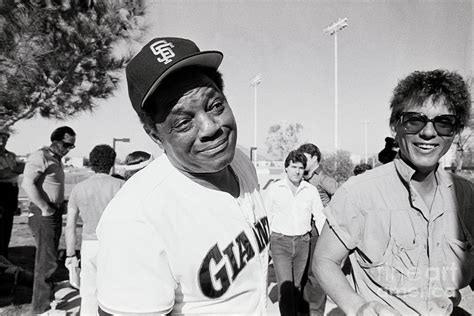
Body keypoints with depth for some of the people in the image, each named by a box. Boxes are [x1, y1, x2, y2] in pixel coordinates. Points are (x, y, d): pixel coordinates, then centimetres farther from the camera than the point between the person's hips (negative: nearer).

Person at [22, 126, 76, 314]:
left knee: (49, 258, 19)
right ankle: (41, 308, 6)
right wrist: (45, 208, -22)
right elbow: (27, 184, -25)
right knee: (46, 261, -5)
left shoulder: (57, 160, 15)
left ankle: (48, 298, 33)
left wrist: (59, 207, 10)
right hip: (43, 214, -9)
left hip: (55, 212, 10)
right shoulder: (40, 157, -15)